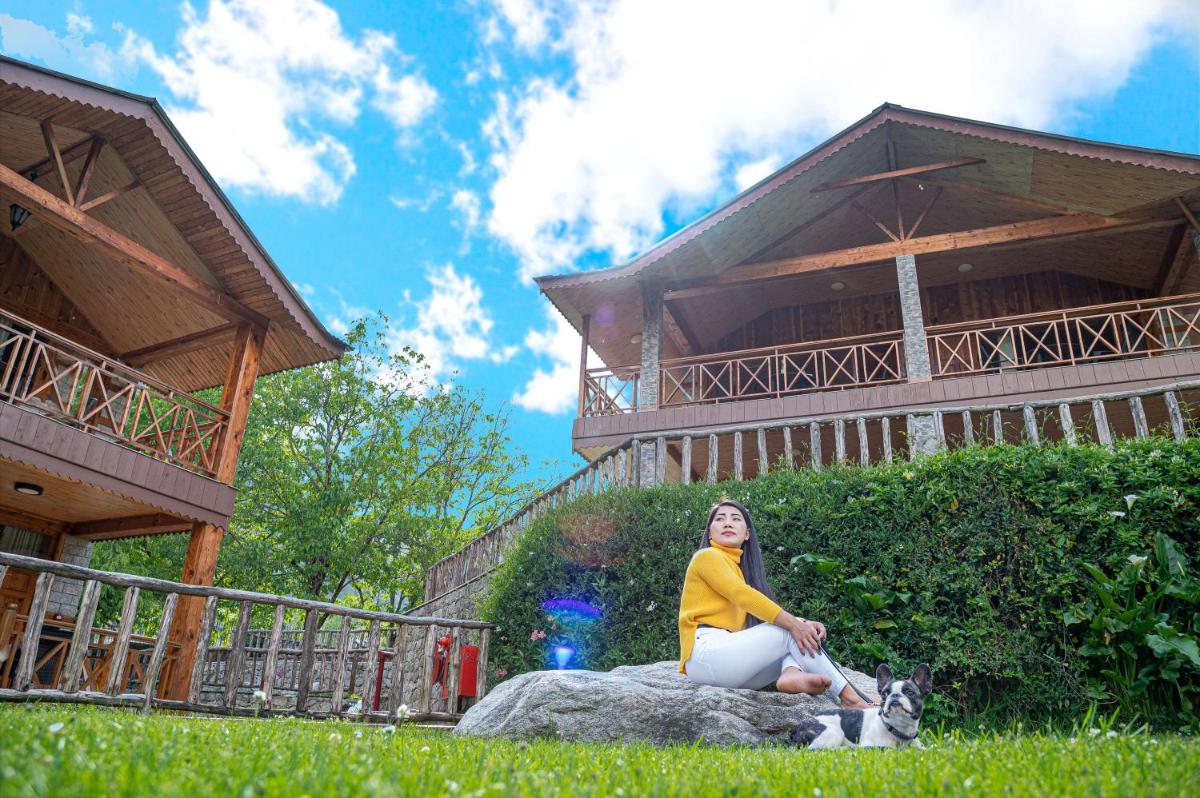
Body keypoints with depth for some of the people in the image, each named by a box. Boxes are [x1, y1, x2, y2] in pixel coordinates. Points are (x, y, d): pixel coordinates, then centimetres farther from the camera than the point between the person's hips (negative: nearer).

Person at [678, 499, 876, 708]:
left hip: (729, 651, 8)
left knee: (798, 631, 0)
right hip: (706, 653, -8)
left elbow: (764, 615, 11)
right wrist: (793, 623, -22)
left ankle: (792, 675, -31)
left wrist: (803, 623, -7)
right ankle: (851, 700, -15)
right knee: (791, 633, -14)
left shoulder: (738, 567, 23)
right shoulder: (707, 556, -1)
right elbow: (741, 595, -17)